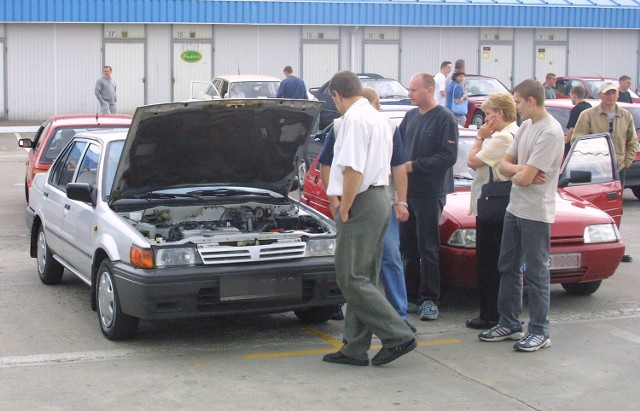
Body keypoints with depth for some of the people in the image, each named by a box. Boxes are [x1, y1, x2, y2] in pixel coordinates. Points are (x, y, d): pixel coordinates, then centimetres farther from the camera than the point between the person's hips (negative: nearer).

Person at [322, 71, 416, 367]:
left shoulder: (354, 118, -13)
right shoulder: (380, 119, 19)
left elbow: (353, 169, -22)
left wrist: (344, 208, -14)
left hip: (362, 202, -10)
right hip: (379, 199, 10)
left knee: (351, 279, -7)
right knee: (362, 279, 11)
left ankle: (398, 336, -6)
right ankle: (355, 348, 16)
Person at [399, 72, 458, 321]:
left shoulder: (445, 119, -9)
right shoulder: (410, 116, 12)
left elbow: (448, 157, -15)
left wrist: (414, 165, -16)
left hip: (430, 194, -7)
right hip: (407, 190, 7)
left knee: (428, 249, -3)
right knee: (407, 247, 10)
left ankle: (430, 300, 4)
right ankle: (411, 297, 19)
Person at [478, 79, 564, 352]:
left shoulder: (550, 132, -19)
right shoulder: (526, 126, 9)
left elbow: (524, 178, -22)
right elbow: (503, 165, 9)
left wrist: (516, 172, 0)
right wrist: (522, 170, -11)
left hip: (536, 213, -9)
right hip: (514, 208, 9)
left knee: (536, 273, -1)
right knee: (508, 268, 15)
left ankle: (539, 332, 9)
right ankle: (509, 324, 26)